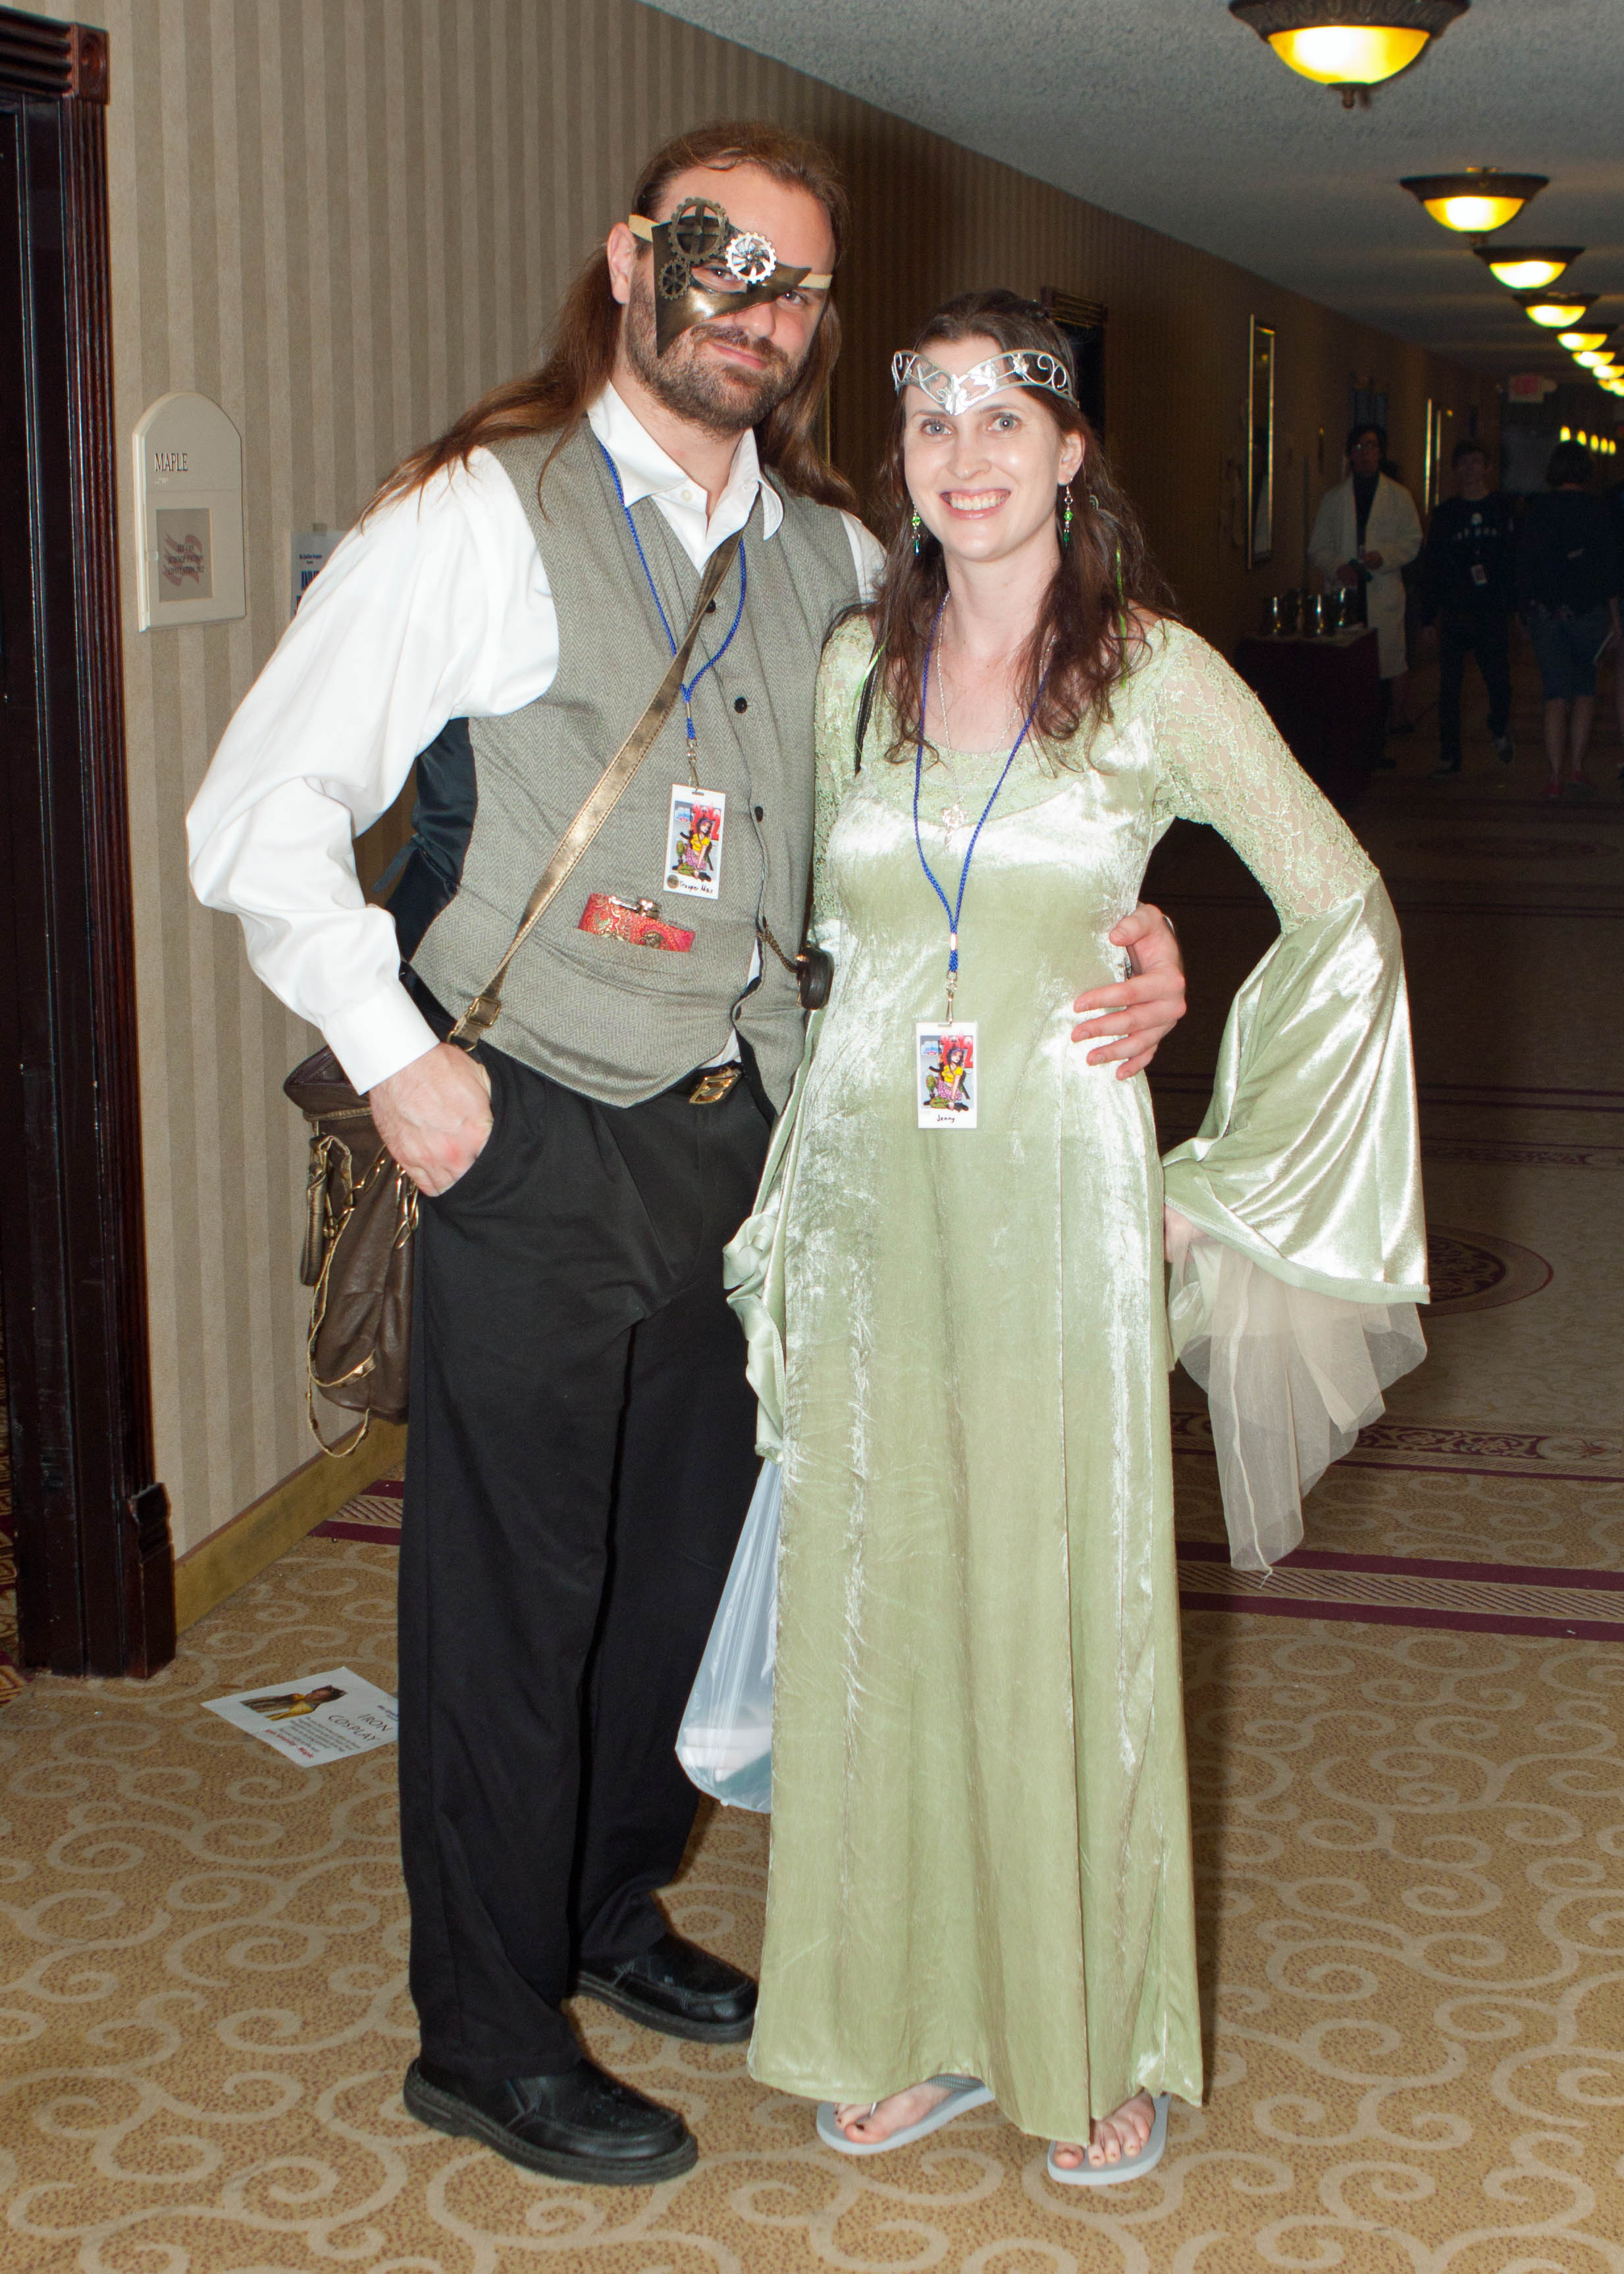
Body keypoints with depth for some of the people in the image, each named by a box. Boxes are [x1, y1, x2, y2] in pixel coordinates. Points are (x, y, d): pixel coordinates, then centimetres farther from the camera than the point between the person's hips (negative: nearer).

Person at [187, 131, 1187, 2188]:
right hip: (532, 1150, -6)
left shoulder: (832, 560, 8)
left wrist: (1121, 936, -2)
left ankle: (609, 1912, 41)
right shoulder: (480, 519, -9)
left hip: (737, 1136, 6)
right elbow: (259, 810, -9)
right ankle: (485, 2039, 21)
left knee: (687, 1551, 18)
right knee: (509, 1593, 3)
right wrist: (394, 1055, -15)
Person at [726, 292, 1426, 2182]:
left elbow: (1346, 916, -6)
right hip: (865, 1205, 4)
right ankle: (920, 2019, 27)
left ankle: (1099, 2044, 24)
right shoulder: (858, 667, 6)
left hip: (1053, 1201, -4)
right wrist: (837, 1115, 14)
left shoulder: (1154, 674, -7)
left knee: (1064, 1615, 4)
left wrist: (1232, 1175, -5)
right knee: (878, 1611, 10)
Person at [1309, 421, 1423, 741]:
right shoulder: (1333, 498, 14)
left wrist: (1385, 556, -11)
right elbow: (1318, 547, 12)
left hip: (1384, 591, -1)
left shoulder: (1398, 496, 11)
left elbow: (1413, 541, 7)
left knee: (1392, 658, -6)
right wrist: (1337, 567, -8)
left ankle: (1398, 716, 4)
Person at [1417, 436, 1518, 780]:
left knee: (1499, 683, -2)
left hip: (1494, 611, -1)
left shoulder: (1504, 508, 6)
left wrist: (1521, 606, -2)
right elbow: (1430, 567, 8)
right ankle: (1449, 760, 3)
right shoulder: (1445, 513, 8)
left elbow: (1518, 559, 6)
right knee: (1449, 688, -3)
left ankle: (1499, 730, 31)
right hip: (1455, 613, 1)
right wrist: (1428, 616, 2)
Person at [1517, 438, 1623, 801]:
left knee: (1556, 696, 3)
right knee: (1585, 690, 14)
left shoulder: (1534, 509, 0)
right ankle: (1576, 769, 8)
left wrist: (1526, 613, 10)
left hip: (1544, 613, 1)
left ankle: (1554, 777, -4)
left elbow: (1523, 564, 2)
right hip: (1588, 613, -1)